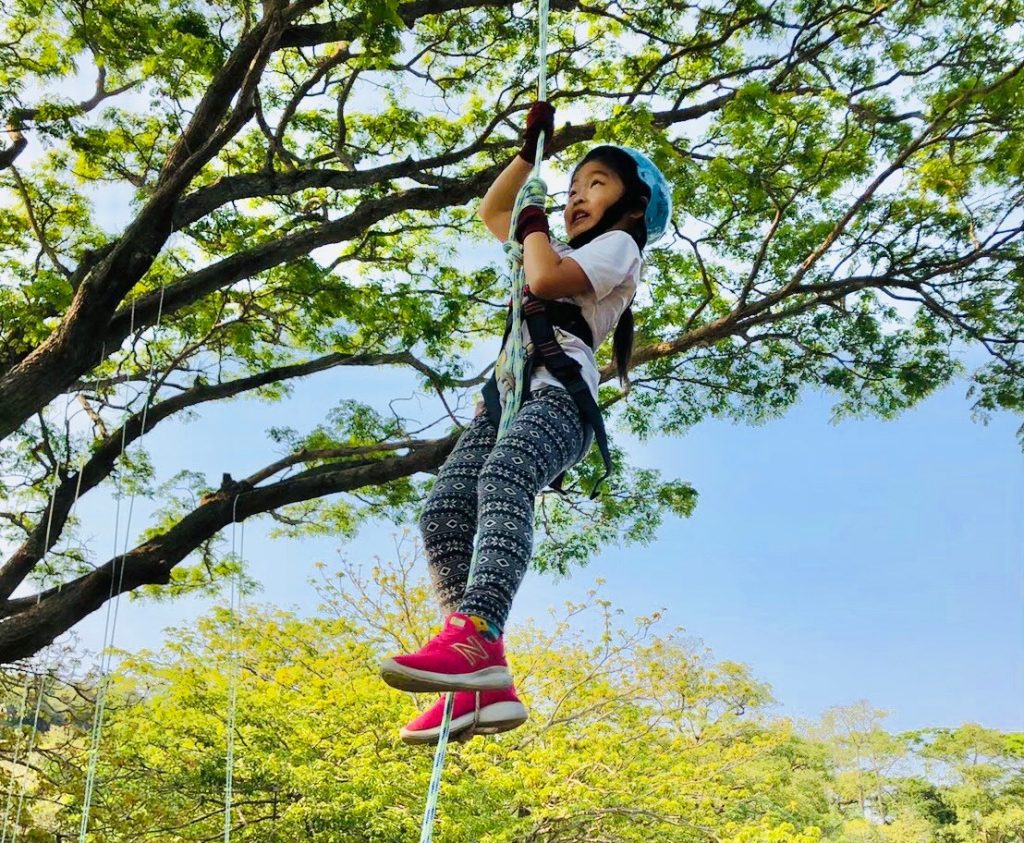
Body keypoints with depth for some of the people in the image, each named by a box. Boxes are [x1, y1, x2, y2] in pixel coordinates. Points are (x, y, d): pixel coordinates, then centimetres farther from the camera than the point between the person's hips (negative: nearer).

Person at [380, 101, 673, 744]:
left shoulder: (619, 245, 13)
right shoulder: (563, 251, 40)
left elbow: (547, 281, -6)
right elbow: (492, 211, 49)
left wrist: (535, 220, 12)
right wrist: (533, 147, 43)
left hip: (561, 392, -8)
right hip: (507, 394, 8)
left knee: (502, 477, -39)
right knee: (443, 509, -20)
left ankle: (476, 638, -59)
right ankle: (483, 685, -32)